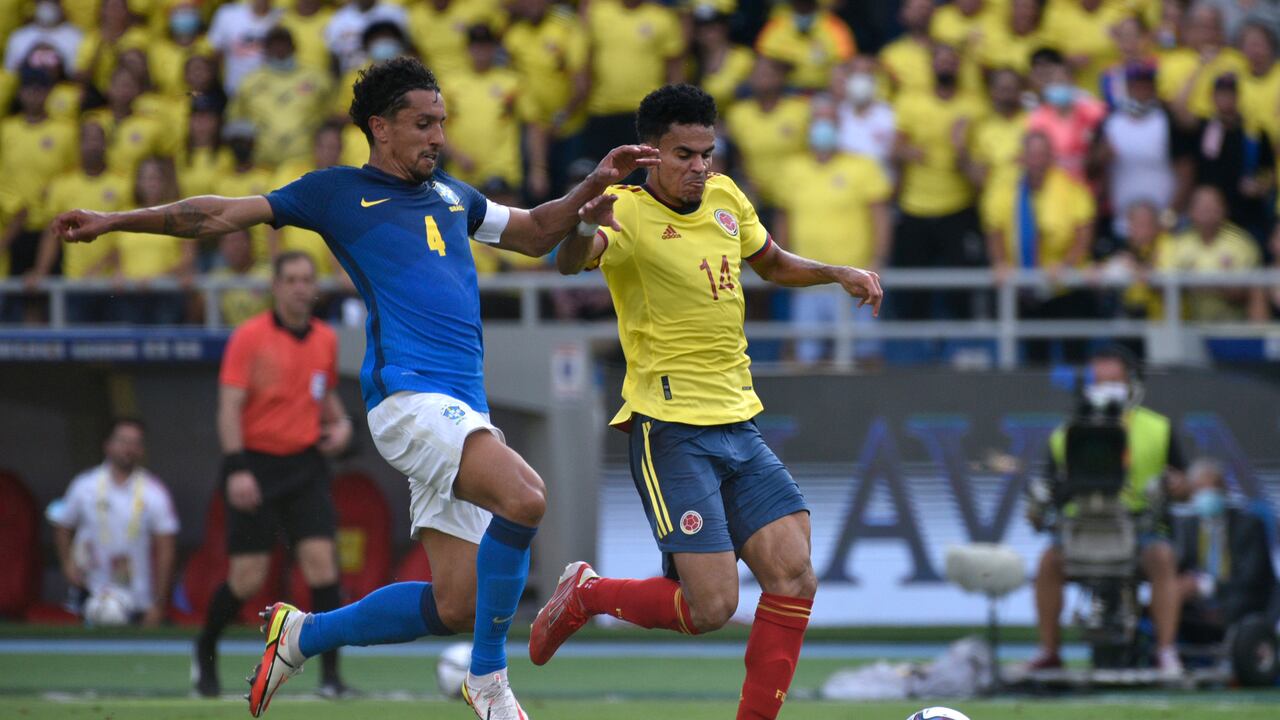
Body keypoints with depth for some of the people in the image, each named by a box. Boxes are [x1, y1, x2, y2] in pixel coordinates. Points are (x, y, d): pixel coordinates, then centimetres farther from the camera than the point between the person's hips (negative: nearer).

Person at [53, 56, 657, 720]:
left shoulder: (451, 196, 24)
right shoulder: (338, 193, 7)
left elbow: (535, 233, 38)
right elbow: (221, 216, 9)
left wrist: (594, 185, 22)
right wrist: (115, 221, 7)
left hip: (463, 409, 7)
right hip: (407, 393, -7)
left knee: (455, 606, 1)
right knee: (523, 495, -30)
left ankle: (303, 634, 22)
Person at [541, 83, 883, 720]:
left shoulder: (725, 198, 9)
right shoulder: (630, 213, -13)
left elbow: (772, 262, 28)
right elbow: (571, 259, -35)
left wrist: (839, 274, 11)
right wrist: (584, 229, -58)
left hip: (738, 424, 7)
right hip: (671, 428, -7)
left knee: (794, 578, -2)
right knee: (710, 607, -13)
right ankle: (584, 595, 13)